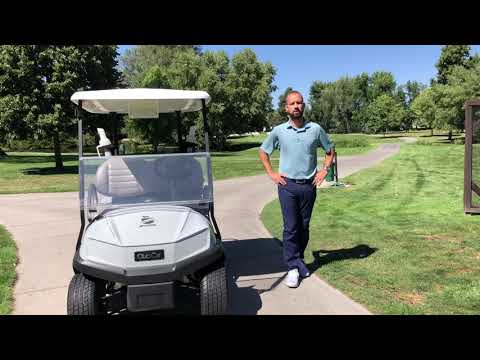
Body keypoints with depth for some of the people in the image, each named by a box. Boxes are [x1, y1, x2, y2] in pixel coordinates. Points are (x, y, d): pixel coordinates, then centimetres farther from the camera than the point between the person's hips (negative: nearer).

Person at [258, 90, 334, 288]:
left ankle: (299, 259, 29)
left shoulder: (316, 129, 0)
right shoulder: (279, 131, -1)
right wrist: (271, 173, 3)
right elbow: (263, 151, 12)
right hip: (287, 185, -1)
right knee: (290, 227, -3)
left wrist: (324, 170, 2)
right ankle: (293, 268, 3)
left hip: (309, 185, 1)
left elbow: (329, 150, 14)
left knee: (304, 226, 11)